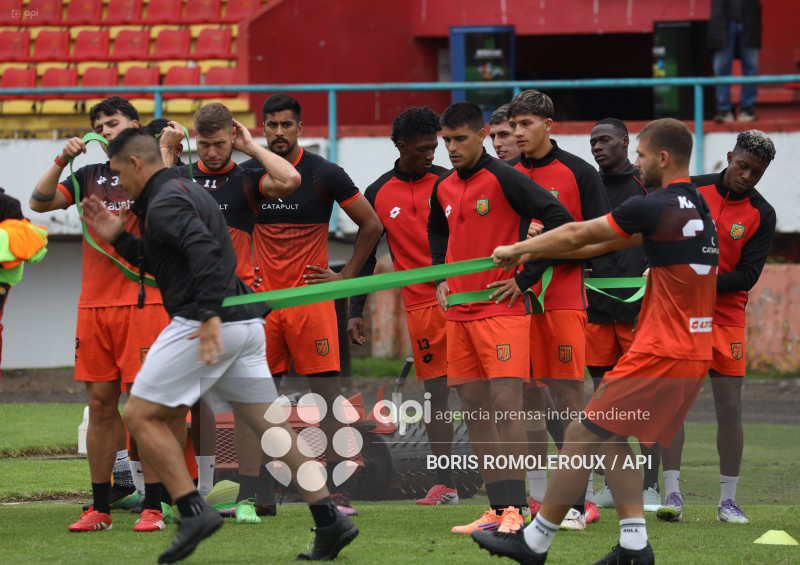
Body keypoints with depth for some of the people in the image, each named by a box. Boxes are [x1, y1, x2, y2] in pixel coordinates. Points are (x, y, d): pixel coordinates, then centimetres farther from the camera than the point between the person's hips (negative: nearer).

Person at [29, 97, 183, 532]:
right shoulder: (91, 175, 16)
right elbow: (39, 202, 7)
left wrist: (165, 150, -14)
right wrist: (63, 159, -3)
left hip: (143, 300, -4)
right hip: (94, 304, 4)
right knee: (100, 403, 4)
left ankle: (153, 507, -3)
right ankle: (99, 506, 8)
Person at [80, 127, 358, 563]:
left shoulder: (164, 203, -8)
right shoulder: (185, 191, 23)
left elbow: (203, 250, -25)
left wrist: (210, 316, -31)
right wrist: (118, 238, 25)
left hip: (208, 325, -10)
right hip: (245, 324, 10)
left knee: (140, 414, -3)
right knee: (271, 427, 9)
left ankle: (194, 511, -12)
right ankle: (330, 522, 3)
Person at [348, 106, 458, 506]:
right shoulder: (378, 195, 6)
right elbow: (366, 254, 12)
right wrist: (356, 312, 8)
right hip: (419, 305, 2)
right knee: (435, 391, 4)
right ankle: (445, 486, 6)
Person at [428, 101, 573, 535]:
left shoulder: (503, 180, -11)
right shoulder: (443, 188, 11)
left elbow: (560, 220, -13)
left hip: (502, 308, -8)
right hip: (459, 312, 8)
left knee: (505, 404, -13)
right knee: (474, 413, 6)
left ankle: (514, 511, -15)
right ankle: (497, 508, 9)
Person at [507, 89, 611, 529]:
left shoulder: (578, 173, -2)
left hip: (563, 300, -5)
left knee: (568, 395, -7)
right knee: (526, 397, 6)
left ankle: (582, 500, -4)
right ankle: (538, 498, 14)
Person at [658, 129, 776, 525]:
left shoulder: (762, 215, -2)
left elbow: (748, 275, -7)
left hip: (726, 313, 0)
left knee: (730, 406, -3)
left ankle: (728, 499, 5)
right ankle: (672, 493, -4)